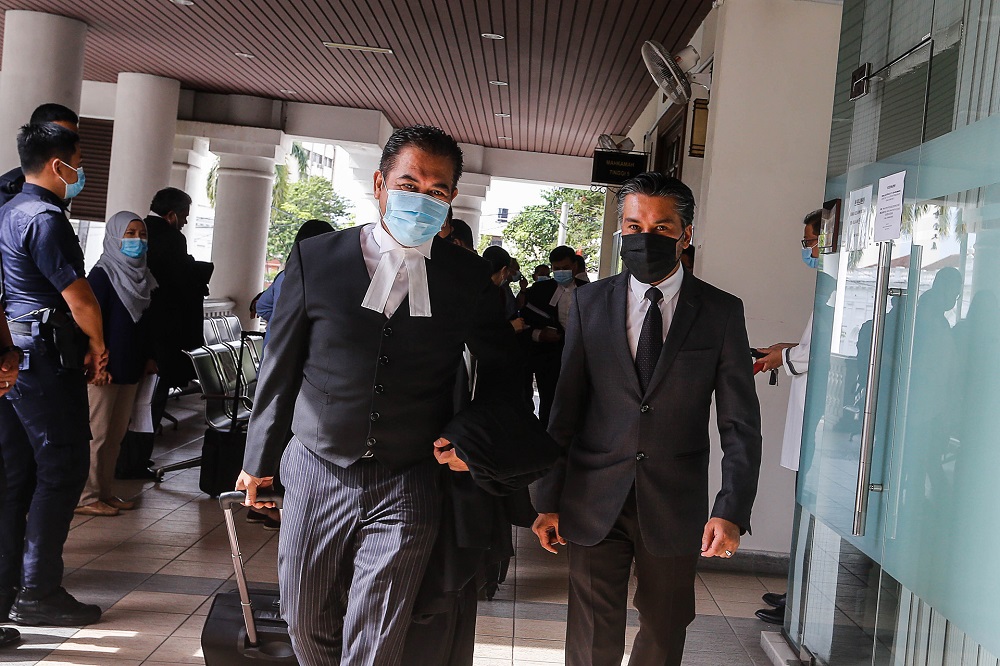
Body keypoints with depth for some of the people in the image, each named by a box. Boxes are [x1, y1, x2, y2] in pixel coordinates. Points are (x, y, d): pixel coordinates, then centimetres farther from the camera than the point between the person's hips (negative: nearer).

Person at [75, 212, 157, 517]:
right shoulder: (102, 274, -11)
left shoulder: (141, 275, 12)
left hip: (130, 369, 8)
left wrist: (148, 356, 15)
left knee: (115, 435, 13)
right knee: (95, 434, -2)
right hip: (104, 368, -8)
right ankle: (86, 498, 6)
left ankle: (104, 491, 22)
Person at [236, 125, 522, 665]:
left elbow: (503, 369, 13)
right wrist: (259, 460, 11)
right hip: (318, 475, 1)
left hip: (407, 491, -1)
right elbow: (280, 368, 5)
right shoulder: (315, 259, -3)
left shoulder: (468, 278, -1)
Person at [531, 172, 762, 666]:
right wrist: (548, 499, 4)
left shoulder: (722, 312, 0)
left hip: (676, 507, 0)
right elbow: (565, 409, 5)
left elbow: (741, 423, -2)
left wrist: (732, 511, -12)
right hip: (594, 504, 0)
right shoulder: (589, 302, 3)